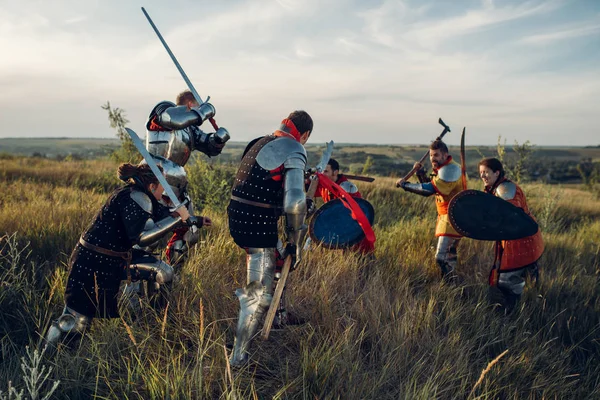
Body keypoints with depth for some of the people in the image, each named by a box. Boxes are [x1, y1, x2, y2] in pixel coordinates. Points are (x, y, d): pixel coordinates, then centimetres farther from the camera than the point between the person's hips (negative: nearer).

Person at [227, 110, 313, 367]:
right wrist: (295, 242, -13)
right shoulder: (294, 150, -12)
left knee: (274, 260, 30)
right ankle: (237, 360, 10)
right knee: (259, 295, 1)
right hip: (257, 225, -9)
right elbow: (294, 200, -24)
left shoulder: (261, 143, 14)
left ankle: (281, 317, 48)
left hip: (238, 219, 9)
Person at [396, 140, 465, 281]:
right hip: (446, 216, 11)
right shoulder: (443, 168, 13)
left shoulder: (450, 170, -19)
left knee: (442, 257, -16)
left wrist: (405, 184, -18)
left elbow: (429, 190, -26)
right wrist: (421, 172, 2)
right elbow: (431, 186, 17)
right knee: (449, 253, 21)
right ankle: (453, 281, 34)